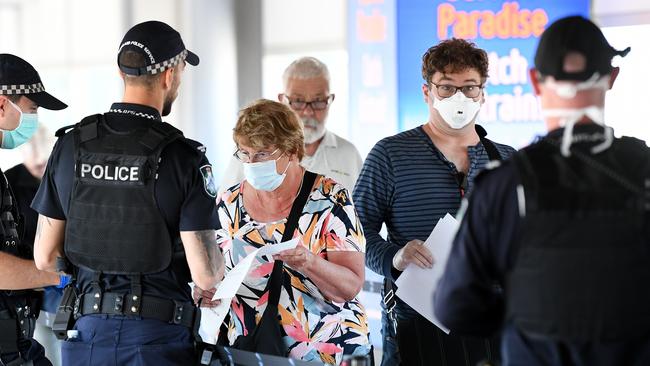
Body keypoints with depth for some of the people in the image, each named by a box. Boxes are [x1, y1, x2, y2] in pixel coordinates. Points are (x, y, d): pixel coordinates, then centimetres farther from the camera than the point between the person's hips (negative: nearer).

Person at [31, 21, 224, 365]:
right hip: (158, 336, -3)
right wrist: (218, 261, 8)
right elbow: (206, 275, -15)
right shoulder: (184, 157, -14)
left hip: (89, 327, 3)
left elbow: (45, 257, 2)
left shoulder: (69, 146, -3)